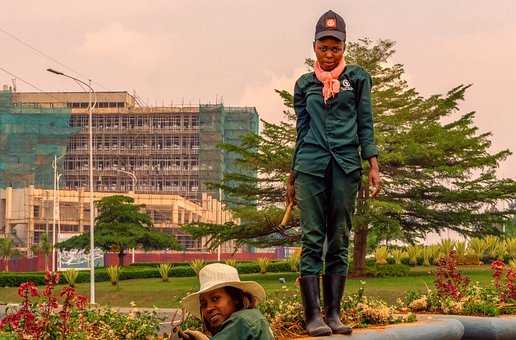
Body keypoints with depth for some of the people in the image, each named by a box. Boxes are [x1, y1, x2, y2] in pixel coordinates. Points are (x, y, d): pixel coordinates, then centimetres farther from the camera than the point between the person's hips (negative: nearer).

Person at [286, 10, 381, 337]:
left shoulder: (357, 78, 10)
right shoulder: (305, 84, 13)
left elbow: (365, 124, 8)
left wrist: (373, 166, -3)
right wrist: (292, 177, 15)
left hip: (346, 166, 0)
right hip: (310, 166, 0)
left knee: (339, 241, 2)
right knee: (312, 239, -6)